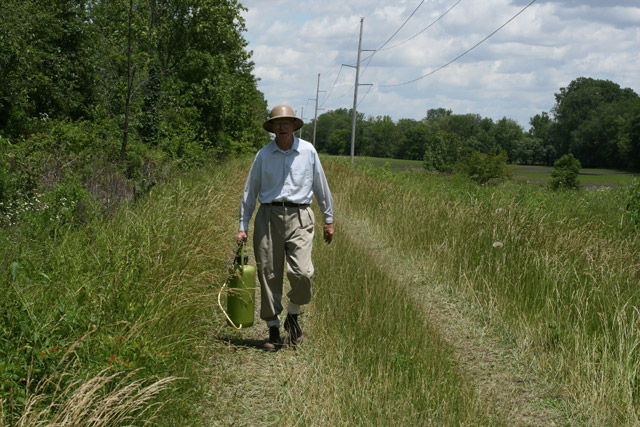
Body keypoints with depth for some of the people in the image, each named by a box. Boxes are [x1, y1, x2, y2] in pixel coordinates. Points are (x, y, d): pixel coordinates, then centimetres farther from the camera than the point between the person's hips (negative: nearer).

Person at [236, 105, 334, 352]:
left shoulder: (308, 151, 8)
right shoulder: (263, 155, 8)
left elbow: (320, 186, 15)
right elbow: (250, 191, 12)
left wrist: (329, 220, 16)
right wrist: (243, 226, 8)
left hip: (299, 217, -1)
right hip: (268, 216, 1)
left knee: (301, 272, -16)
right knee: (269, 275, 0)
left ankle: (293, 314, 13)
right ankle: (273, 330, 12)